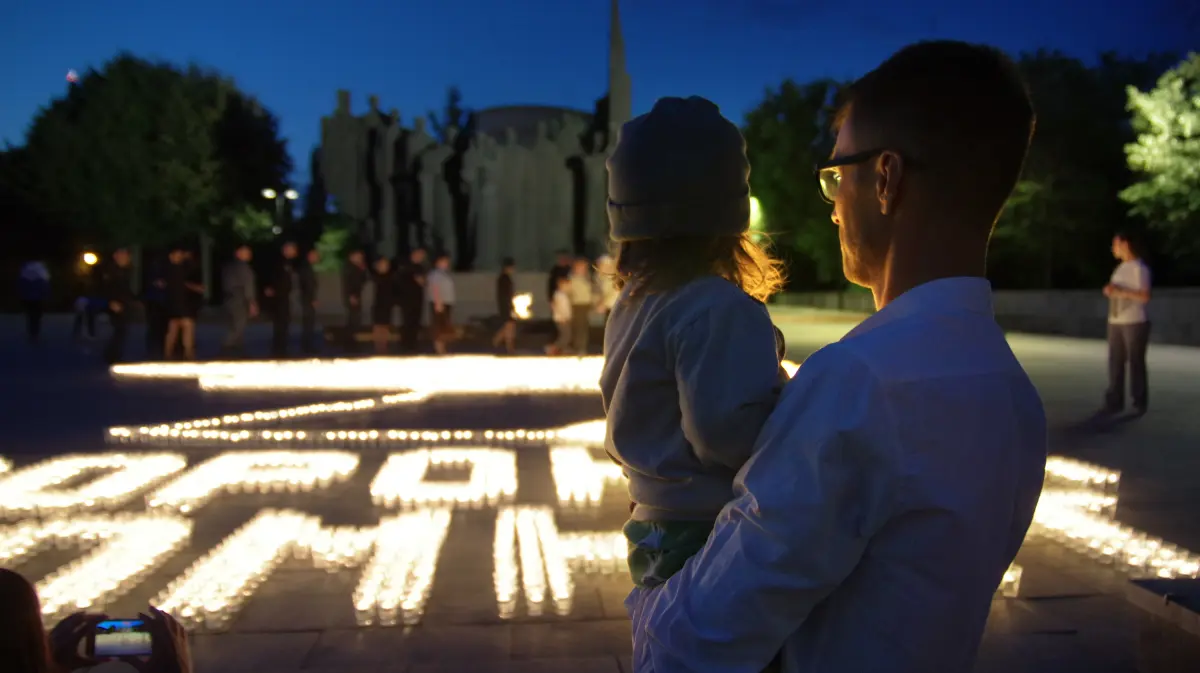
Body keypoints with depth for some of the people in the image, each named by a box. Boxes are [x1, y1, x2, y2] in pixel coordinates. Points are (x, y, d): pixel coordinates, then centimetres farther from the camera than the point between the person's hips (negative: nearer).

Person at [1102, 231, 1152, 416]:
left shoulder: (1139, 268, -8)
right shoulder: (1120, 268, 18)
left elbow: (1145, 297, -14)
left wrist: (1120, 291, -18)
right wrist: (1109, 291, 2)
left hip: (1135, 323, -7)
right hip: (1116, 322, 7)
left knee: (1136, 362, -3)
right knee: (1115, 362, 2)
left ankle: (1140, 402, 6)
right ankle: (1114, 402, 4)